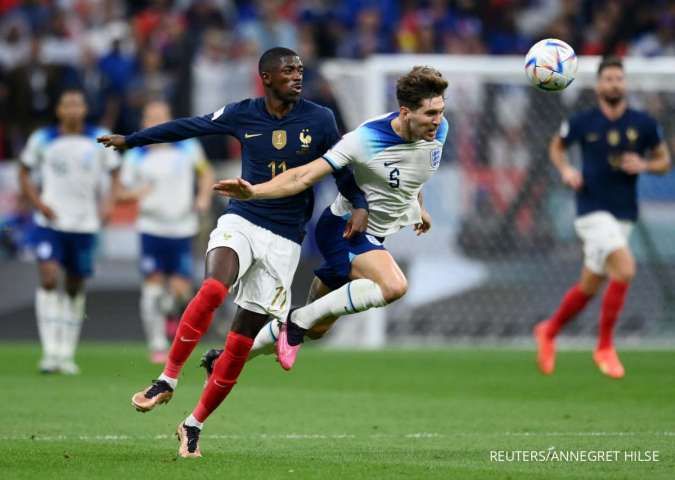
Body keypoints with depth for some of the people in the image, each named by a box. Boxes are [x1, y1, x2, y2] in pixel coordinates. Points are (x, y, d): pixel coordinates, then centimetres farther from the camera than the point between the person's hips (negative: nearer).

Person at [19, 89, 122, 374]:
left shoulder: (99, 140, 2)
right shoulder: (42, 140, -1)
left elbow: (115, 172, 13)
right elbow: (24, 173, 9)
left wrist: (108, 203, -4)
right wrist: (38, 203, -6)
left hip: (84, 224, 2)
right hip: (50, 222, -2)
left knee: (75, 288, 8)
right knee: (48, 279, -18)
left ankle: (67, 354, 19)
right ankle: (50, 352, -16)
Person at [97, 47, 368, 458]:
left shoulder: (319, 120, -3)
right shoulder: (242, 115, 0)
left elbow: (342, 169, 9)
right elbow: (188, 127, 13)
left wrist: (360, 205, -8)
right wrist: (131, 141, 23)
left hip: (285, 238, 0)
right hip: (241, 221, 0)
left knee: (244, 338, 0)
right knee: (213, 289, -32)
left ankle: (195, 425, 13)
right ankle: (168, 380, -20)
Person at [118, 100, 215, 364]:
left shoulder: (188, 148, 3)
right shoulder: (135, 156, 1)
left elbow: (206, 172, 18)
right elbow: (121, 193, 4)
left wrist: (204, 196, 1)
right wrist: (136, 193, -18)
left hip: (182, 230, 1)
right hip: (152, 228, -1)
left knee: (181, 291, -5)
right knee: (152, 287, -6)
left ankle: (171, 305, 32)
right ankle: (157, 346, 3)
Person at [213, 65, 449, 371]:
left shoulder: (438, 130, -7)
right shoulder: (365, 139, -27)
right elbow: (305, 176, -29)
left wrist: (418, 207, 33)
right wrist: (252, 192, -43)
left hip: (373, 236, 8)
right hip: (343, 230, -8)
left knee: (316, 329, 13)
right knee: (393, 285, -35)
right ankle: (299, 320, -18)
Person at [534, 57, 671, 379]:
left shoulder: (643, 124, 1)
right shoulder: (582, 123, -3)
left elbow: (664, 160, 11)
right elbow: (556, 147, 15)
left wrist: (644, 165, -10)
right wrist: (565, 170, -5)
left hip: (624, 215, 4)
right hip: (593, 210, -4)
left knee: (589, 286, 12)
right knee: (625, 268, -23)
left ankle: (549, 331, 38)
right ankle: (604, 347, -10)